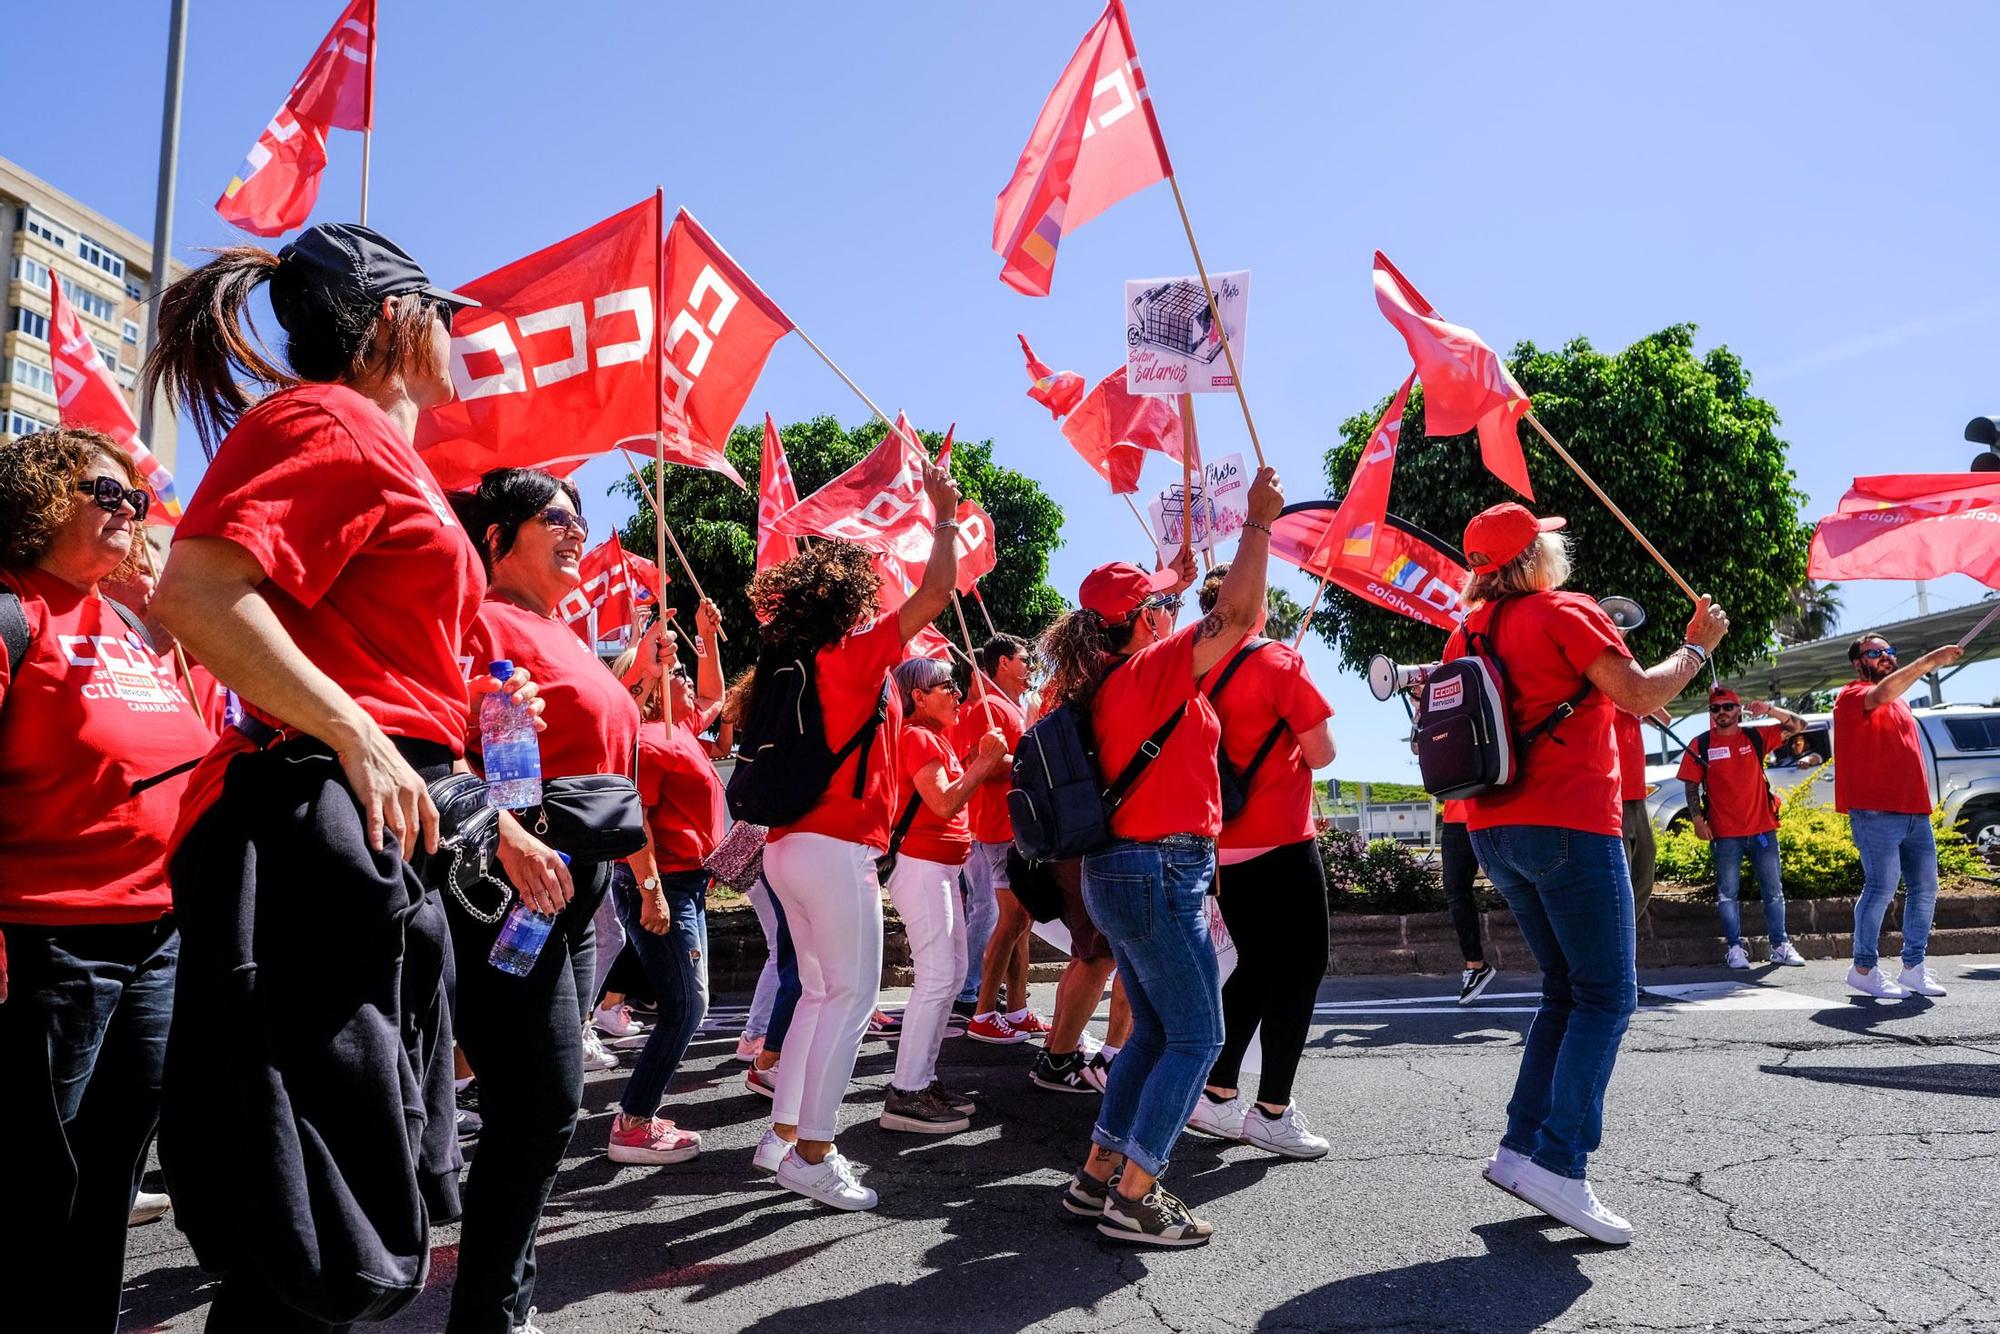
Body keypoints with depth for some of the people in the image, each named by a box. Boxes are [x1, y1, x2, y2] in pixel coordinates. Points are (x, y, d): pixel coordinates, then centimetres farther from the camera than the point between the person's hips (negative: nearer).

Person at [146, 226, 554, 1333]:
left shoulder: (385, 452, 22)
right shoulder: (332, 421, -6)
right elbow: (195, 593, -22)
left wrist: (498, 825, 24)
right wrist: (355, 737, -23)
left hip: (391, 834, 10)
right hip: (319, 825, -10)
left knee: (367, 1191, 16)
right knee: (312, 1230, -5)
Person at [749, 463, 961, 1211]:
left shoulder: (788, 666, 10)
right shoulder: (854, 657, -11)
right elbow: (936, 594, -13)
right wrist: (945, 515, -2)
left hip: (788, 846, 9)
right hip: (836, 852, -9)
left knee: (819, 992, 17)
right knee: (852, 996, -2)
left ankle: (782, 1134, 21)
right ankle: (812, 1154, -1)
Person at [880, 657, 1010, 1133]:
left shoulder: (939, 734, 17)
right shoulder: (917, 738, -14)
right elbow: (945, 804, -22)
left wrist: (989, 759, 5)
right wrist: (984, 760, -14)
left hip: (942, 867, 11)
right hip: (920, 866, -11)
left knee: (953, 972, 12)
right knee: (936, 977, -11)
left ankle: (923, 1077, 19)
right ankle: (906, 1095, -8)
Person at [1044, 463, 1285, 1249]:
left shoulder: (1101, 681, 9)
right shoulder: (1151, 672, -15)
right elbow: (1237, 615, -21)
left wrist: (1172, 580, 33)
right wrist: (1259, 522, -11)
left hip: (1119, 870, 9)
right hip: (1160, 871, -9)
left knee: (1155, 1032, 18)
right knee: (1196, 1037, 0)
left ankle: (1098, 1176, 22)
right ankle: (1133, 1198, 1)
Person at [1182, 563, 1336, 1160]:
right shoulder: (1278, 662, -11)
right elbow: (1321, 754, -10)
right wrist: (1294, 738, 9)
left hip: (1221, 845, 7)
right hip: (1279, 843, -7)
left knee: (1256, 966, 18)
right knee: (1300, 968, 4)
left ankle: (1217, 1095, 20)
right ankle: (1273, 1112, 6)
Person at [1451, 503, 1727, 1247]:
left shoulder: (1468, 632, 15)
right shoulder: (1566, 614, -6)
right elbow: (1639, 697, -12)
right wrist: (1697, 647, 3)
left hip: (1494, 834, 8)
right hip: (1569, 825, -8)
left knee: (1567, 991, 16)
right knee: (1606, 998, -3)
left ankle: (1520, 1149, 10)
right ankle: (1558, 1164, -12)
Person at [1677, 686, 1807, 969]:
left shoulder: (1755, 737, 6)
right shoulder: (1700, 745, 1)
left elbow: (1798, 725, 3)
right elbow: (1691, 786, 1)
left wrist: (1770, 710, -14)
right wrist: (1698, 821, -8)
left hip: (1763, 828, 2)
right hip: (1725, 834, -2)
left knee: (1773, 890, 7)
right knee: (1728, 893, 2)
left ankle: (1780, 946, 15)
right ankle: (1735, 948, 8)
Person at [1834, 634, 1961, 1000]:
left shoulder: (1899, 703, 23)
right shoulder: (1852, 696, -3)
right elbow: (1881, 694, -26)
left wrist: (1923, 804, 19)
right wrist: (1930, 661, -33)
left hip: (1915, 812, 8)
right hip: (1876, 814, -8)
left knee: (1925, 888, 8)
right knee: (1882, 888, -10)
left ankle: (1914, 967, 17)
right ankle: (1864, 969, -2)